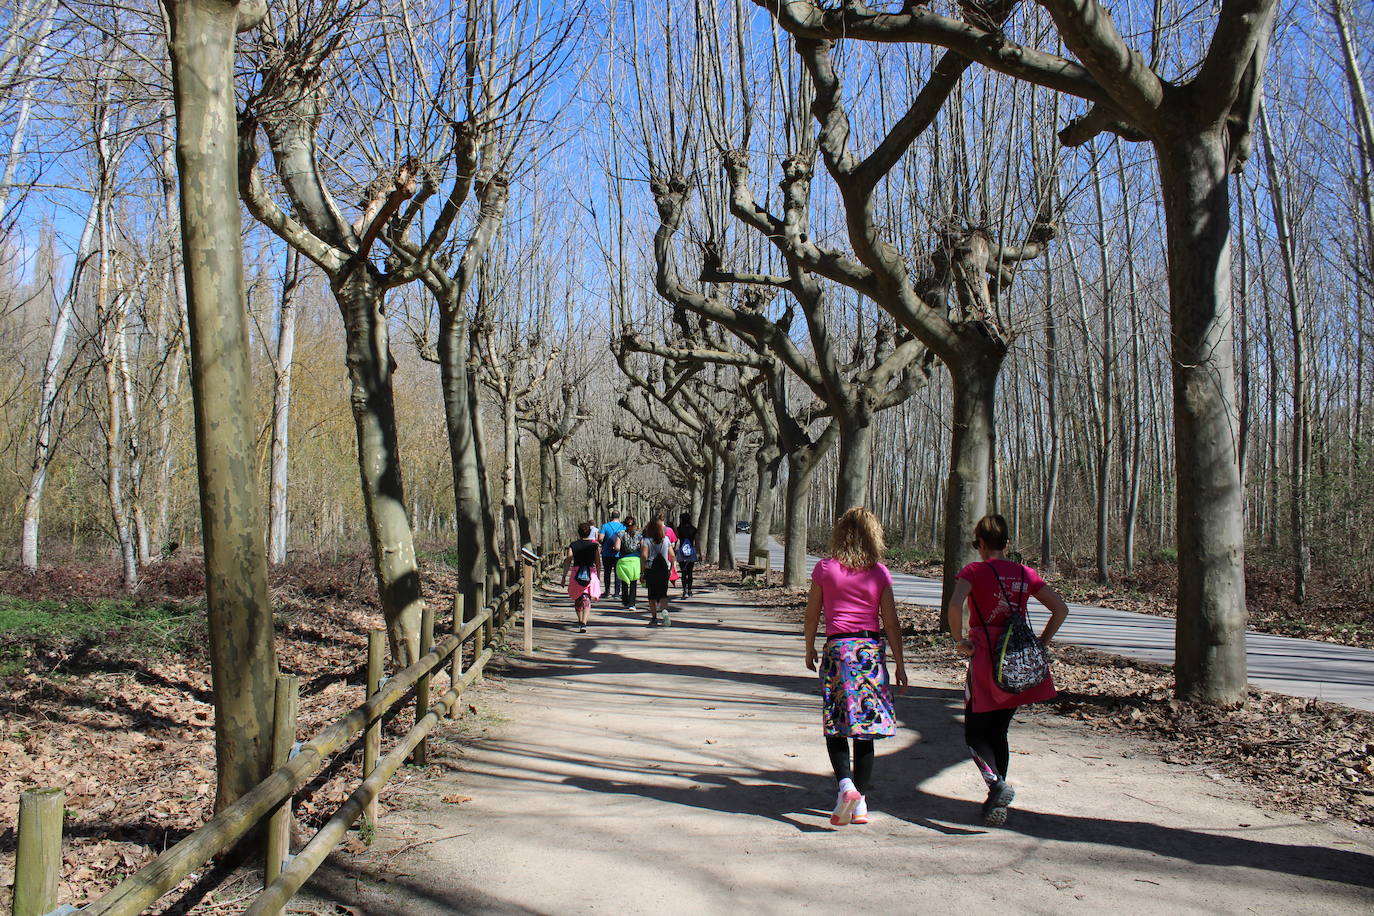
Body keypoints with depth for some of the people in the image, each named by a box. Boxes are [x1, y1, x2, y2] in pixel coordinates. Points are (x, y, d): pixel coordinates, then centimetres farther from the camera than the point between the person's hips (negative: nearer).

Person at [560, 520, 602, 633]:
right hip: (591, 573, -1)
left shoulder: (573, 545, 2)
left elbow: (568, 561, -3)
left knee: (577, 599, 20)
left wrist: (564, 576, 0)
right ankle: (584, 623, -18)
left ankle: (580, 621, 32)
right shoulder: (594, 545, 2)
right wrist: (598, 576, 15)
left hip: (576, 573, 1)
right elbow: (598, 563, 4)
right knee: (587, 600, -2)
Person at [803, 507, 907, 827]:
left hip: (837, 648, -1)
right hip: (872, 650, 2)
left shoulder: (825, 569, -1)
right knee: (865, 731, 9)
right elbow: (891, 623, 1)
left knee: (835, 726, 5)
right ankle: (861, 801, 11)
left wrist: (809, 650, 18)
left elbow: (812, 614, 4)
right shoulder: (880, 573, 1)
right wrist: (899, 665, 7)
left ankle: (845, 783, -18)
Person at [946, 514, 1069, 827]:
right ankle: (997, 803, 16)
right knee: (998, 731, 16)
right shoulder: (1026, 574, 7)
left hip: (985, 659, -5)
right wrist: (1042, 643, 11)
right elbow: (1061, 608, 7)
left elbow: (955, 605, -23)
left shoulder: (974, 571, -7)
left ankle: (996, 783, -19)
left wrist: (959, 641, -12)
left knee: (975, 733, 6)